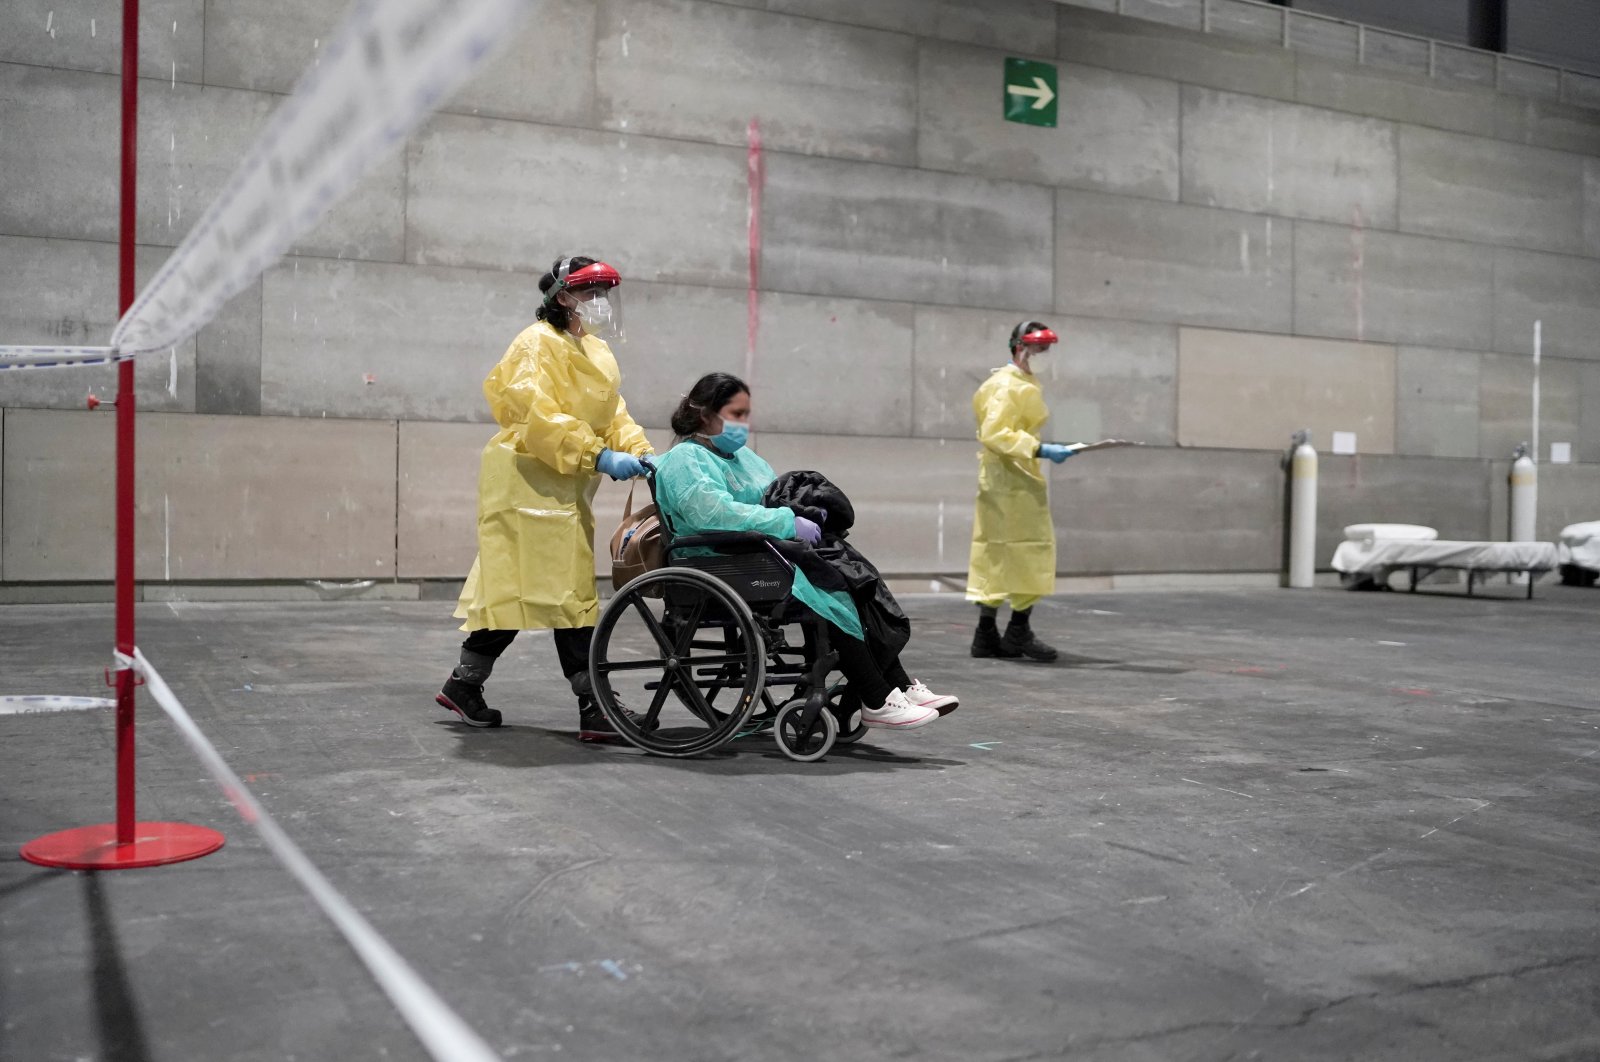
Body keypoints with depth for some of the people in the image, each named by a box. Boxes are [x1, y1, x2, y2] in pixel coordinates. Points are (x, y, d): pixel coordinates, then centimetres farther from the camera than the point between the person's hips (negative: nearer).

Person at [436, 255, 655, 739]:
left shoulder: (595, 350, 18)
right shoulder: (538, 344, -11)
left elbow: (612, 410, 11)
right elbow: (537, 413, -24)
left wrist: (639, 450, -8)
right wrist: (600, 456, -29)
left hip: (565, 485, 9)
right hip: (529, 479, -9)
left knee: (517, 590, 12)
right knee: (565, 592, -10)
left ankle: (464, 684, 22)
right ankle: (593, 705, -8)